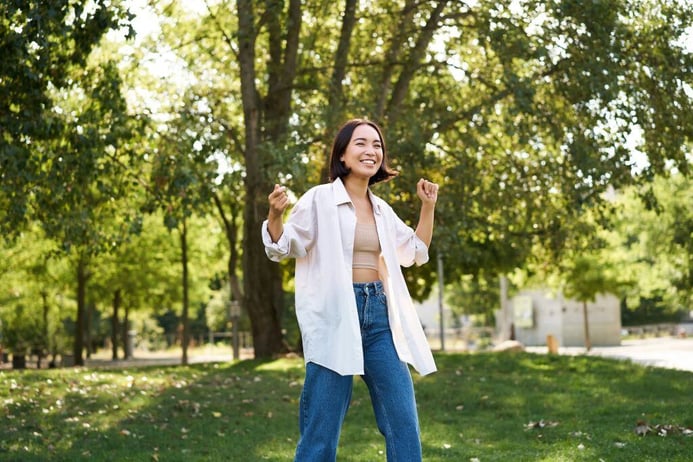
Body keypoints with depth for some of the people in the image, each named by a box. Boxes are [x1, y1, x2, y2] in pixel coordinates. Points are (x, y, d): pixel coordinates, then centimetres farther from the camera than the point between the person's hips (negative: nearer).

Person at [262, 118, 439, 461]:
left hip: (379, 316, 6)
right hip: (335, 315, -5)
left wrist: (428, 207, 17)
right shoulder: (320, 198, -2)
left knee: (403, 422, 4)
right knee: (322, 428, -2)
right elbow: (283, 247, -4)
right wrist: (275, 214, -23)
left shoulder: (382, 210, 15)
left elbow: (416, 252, 27)